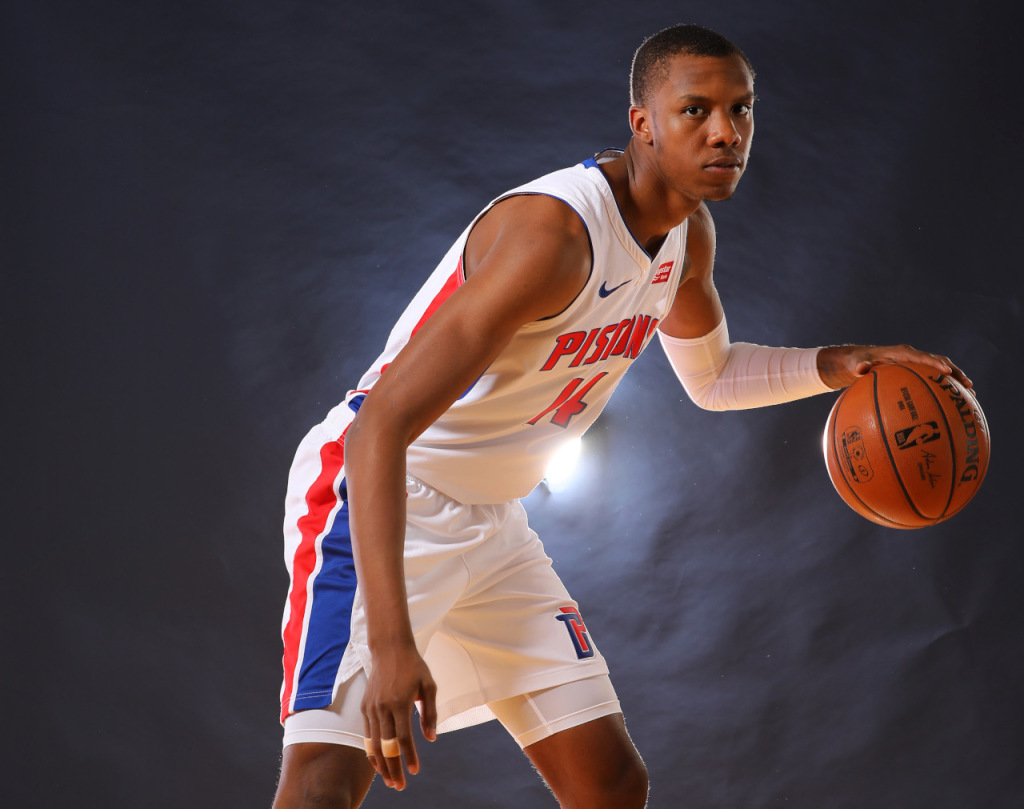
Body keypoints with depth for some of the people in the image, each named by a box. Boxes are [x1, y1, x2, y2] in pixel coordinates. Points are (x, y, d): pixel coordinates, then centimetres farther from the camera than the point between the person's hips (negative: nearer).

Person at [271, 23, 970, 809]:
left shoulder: (688, 234, 0)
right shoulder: (555, 233, -30)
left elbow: (710, 375, 23)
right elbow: (381, 427, -35)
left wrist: (836, 364, 2)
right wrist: (390, 640, -44)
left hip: (491, 522, 9)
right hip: (374, 492, -9)